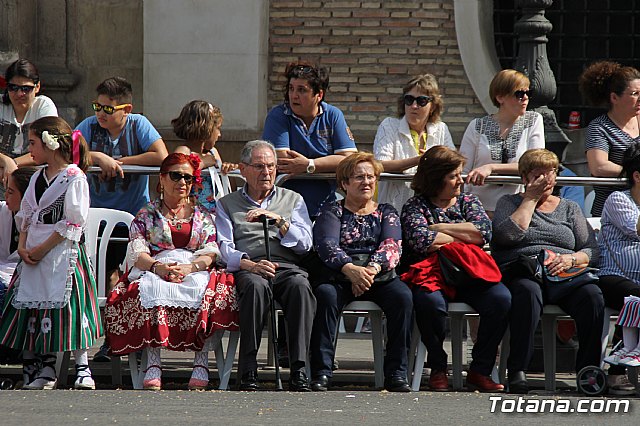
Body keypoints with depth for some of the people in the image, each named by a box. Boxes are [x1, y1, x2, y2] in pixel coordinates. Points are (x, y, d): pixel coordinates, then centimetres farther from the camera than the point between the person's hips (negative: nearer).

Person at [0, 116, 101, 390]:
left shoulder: (74, 178, -9)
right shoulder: (37, 178, 15)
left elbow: (73, 222, -14)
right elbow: (26, 215, 18)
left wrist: (43, 249, -15)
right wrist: (22, 245, 1)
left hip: (62, 253, -8)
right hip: (34, 254, 8)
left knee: (66, 304, -12)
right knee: (36, 303, 4)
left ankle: (82, 367, -5)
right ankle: (47, 368, 11)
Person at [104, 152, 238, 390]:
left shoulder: (202, 215, 20)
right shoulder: (146, 215, 17)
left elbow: (210, 254, 6)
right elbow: (138, 254, 3)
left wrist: (189, 268, -16)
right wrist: (157, 266, -20)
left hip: (196, 270, 1)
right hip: (154, 270, -1)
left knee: (207, 290, -36)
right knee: (152, 289, -38)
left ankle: (201, 364, -37)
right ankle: (153, 364, -43)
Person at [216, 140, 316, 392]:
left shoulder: (293, 200, 26)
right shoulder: (227, 204, 23)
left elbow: (304, 244, 11)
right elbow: (224, 248, 7)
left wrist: (279, 220, -4)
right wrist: (248, 264, -14)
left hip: (287, 267, 1)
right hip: (248, 270, -1)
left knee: (300, 285, -36)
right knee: (256, 285, -39)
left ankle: (298, 369, -42)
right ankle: (248, 370, -41)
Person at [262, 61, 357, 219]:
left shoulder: (333, 115, 7)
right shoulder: (278, 116, -1)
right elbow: (280, 161, -13)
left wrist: (309, 165, -14)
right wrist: (327, 164, -4)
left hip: (324, 207, 2)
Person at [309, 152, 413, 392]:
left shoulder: (386, 213, 19)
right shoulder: (332, 211, 13)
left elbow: (390, 246, 1)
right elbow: (326, 245, -6)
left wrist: (371, 269, -22)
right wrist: (350, 269, -26)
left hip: (380, 275, 2)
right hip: (339, 275, -2)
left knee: (402, 296, -30)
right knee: (326, 295, -35)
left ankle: (396, 373, -26)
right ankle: (321, 373, -34)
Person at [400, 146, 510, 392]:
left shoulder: (468, 202, 19)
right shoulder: (416, 206, 8)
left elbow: (484, 232, 0)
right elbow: (422, 240, -12)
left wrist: (440, 228, -3)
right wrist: (463, 236, 0)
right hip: (431, 274, -3)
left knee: (501, 299, -27)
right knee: (430, 302, -38)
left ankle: (480, 371, -17)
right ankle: (438, 369, -18)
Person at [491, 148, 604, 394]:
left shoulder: (569, 208, 25)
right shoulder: (510, 203, 19)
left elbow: (592, 251, 14)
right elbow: (508, 235, -5)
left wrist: (570, 259, -8)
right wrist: (530, 199, 4)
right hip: (521, 275, -3)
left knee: (592, 295, -31)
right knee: (529, 292, -39)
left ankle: (588, 369, -30)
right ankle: (517, 371, -41)